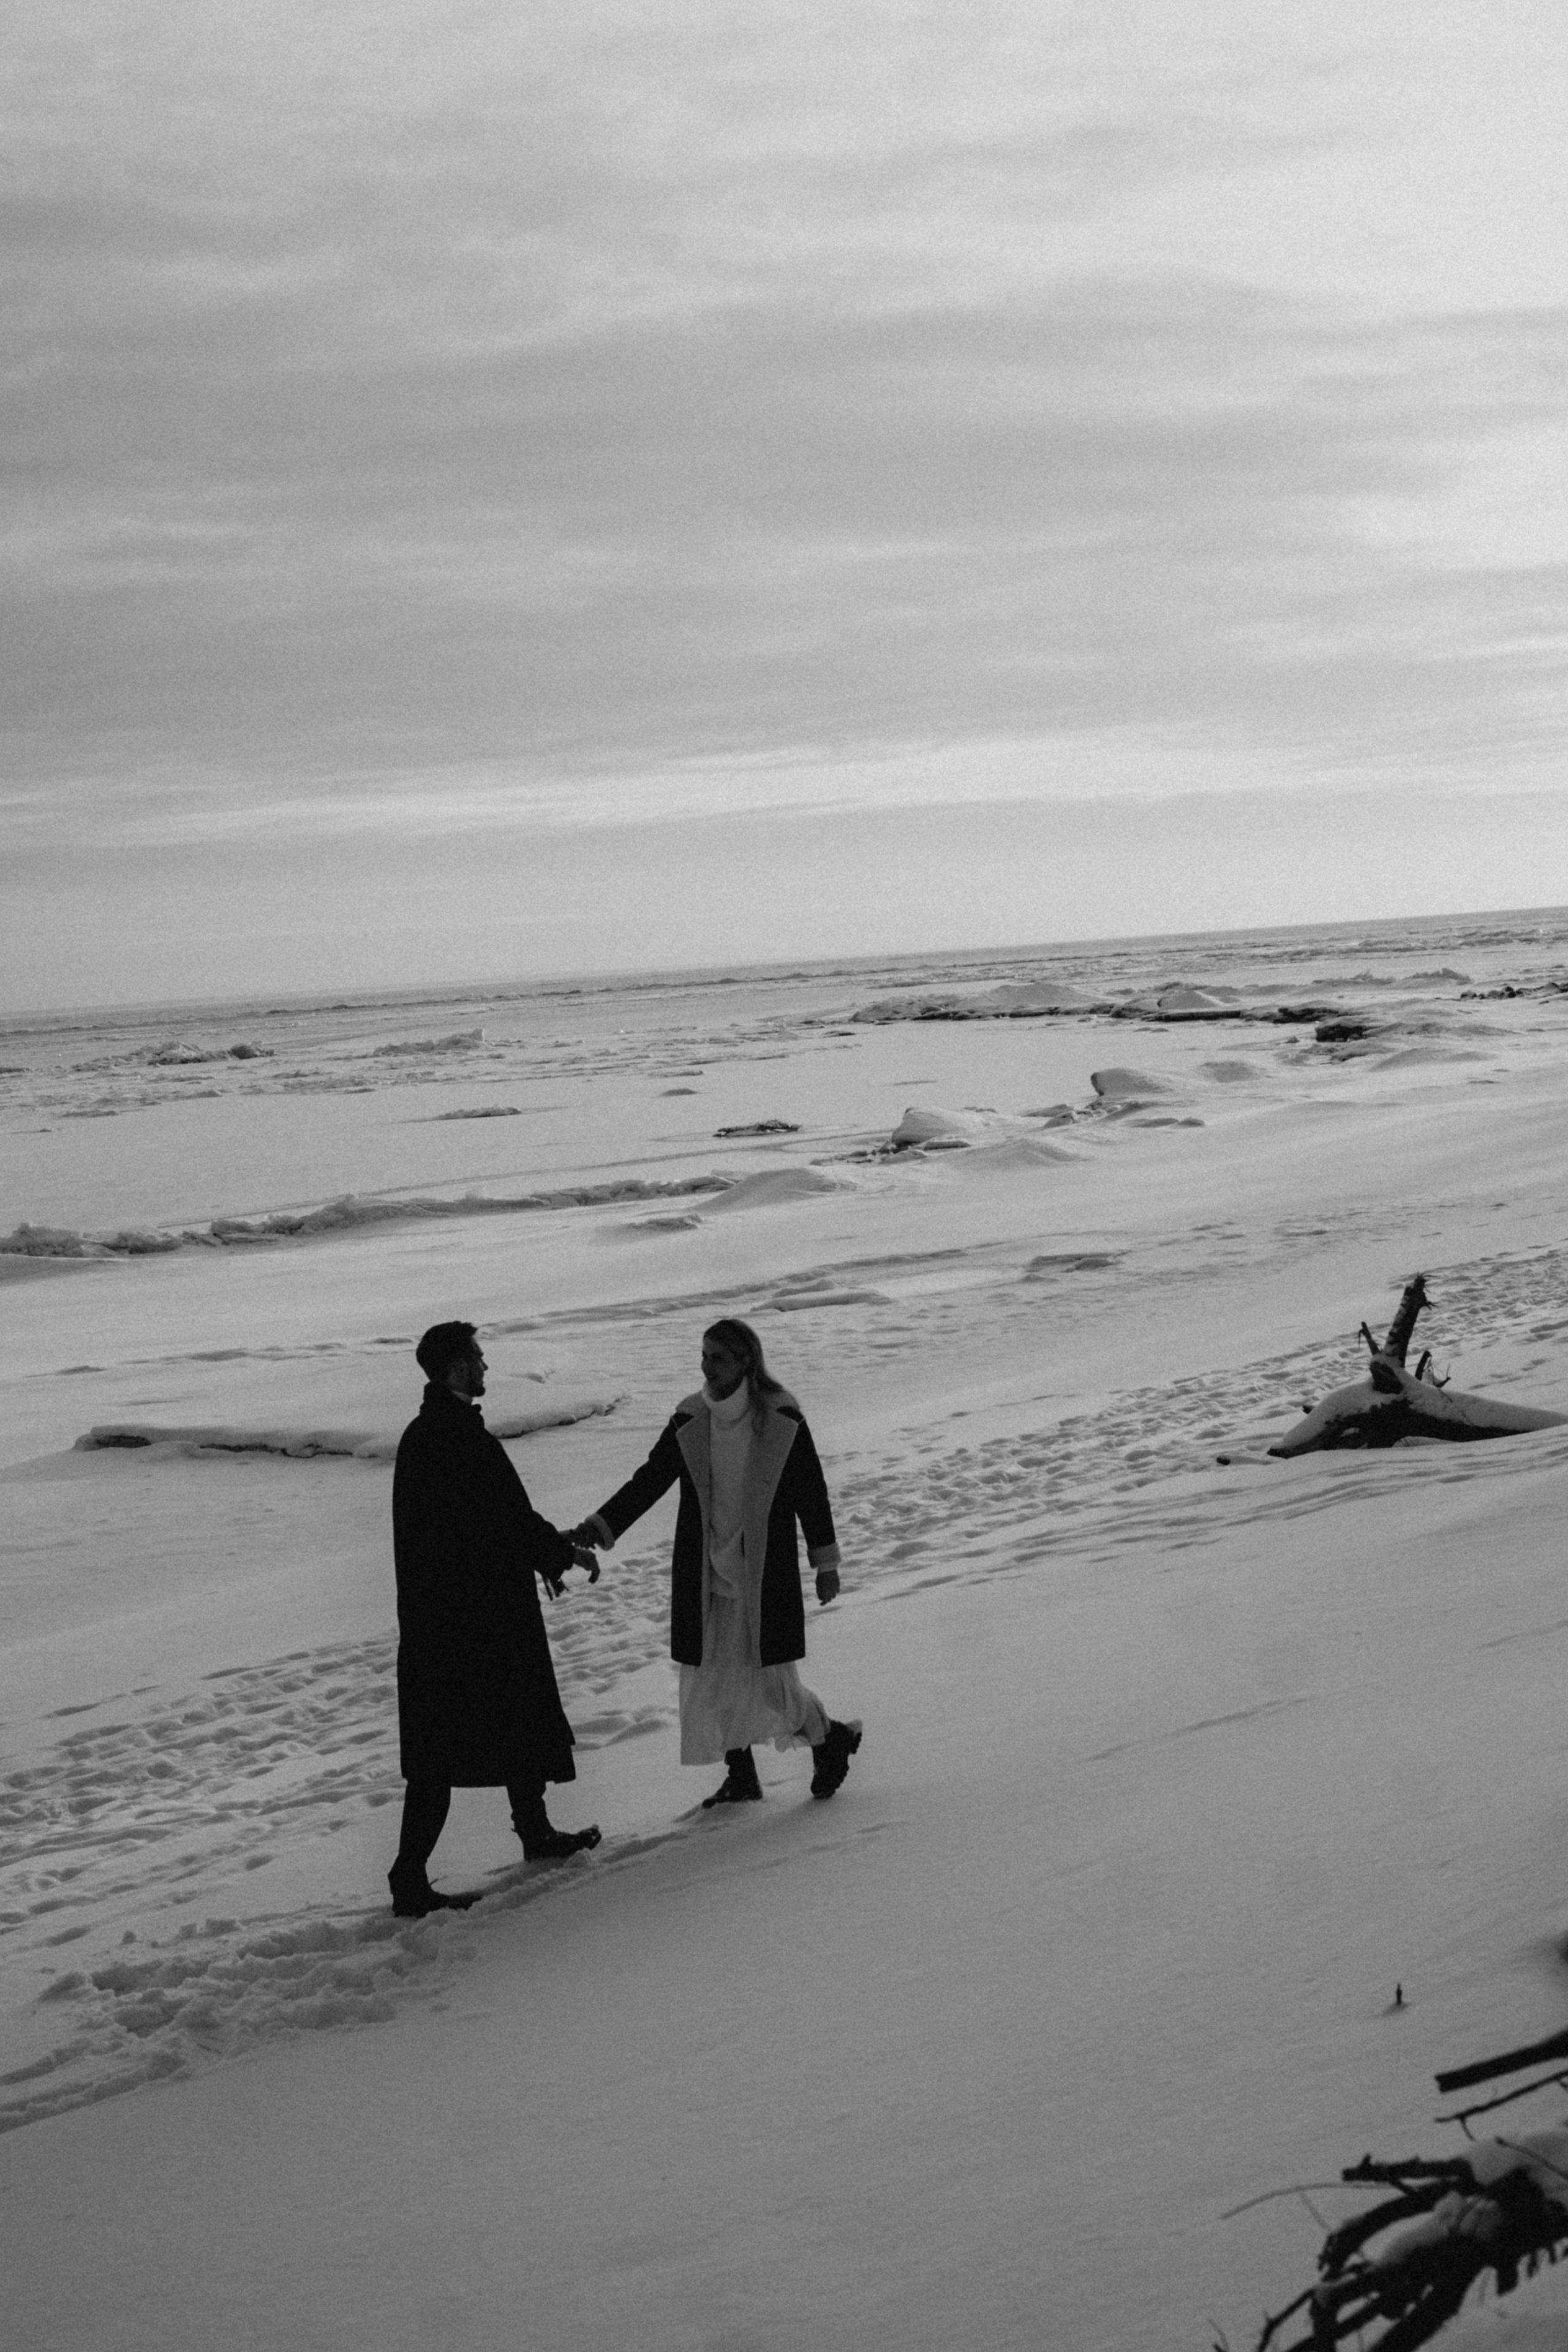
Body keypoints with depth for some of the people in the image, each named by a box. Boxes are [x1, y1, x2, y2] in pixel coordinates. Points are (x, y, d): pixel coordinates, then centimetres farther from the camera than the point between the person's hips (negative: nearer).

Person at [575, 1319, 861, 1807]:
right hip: (706, 1579, 4)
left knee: (770, 1683, -4)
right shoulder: (689, 1423, -1)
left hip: (765, 1579, -4)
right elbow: (648, 1482, -1)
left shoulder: (783, 1421, -8)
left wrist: (826, 1563, 4)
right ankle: (741, 1777, 26)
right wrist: (599, 1527, -14)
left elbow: (811, 1493, 0)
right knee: (712, 1679, 7)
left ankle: (830, 1738, 25)